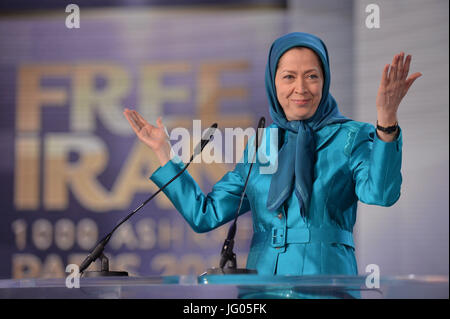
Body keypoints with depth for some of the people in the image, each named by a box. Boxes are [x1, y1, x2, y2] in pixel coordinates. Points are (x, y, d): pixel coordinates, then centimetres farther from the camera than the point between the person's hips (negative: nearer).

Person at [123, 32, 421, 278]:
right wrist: (163, 151, 12)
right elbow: (204, 214, 14)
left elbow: (380, 193, -18)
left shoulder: (350, 137, 2)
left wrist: (386, 121, -32)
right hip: (260, 274, 3)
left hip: (325, 276, -3)